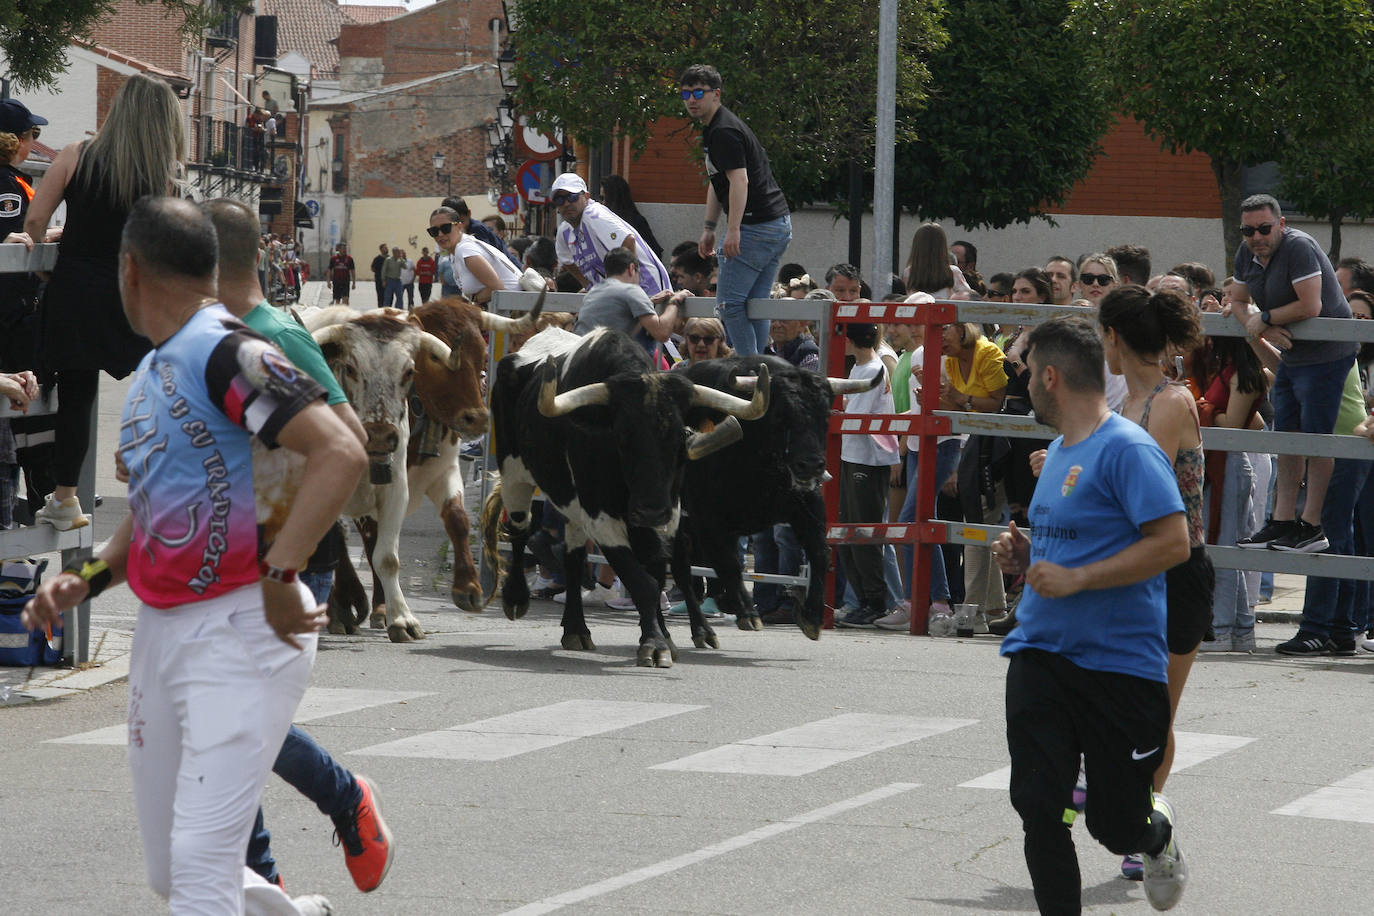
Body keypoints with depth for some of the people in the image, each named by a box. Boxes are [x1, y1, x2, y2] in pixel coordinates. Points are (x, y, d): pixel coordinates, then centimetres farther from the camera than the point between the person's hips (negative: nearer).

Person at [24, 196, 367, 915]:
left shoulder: (225, 354, -14)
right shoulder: (149, 375, 16)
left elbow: (340, 454, -25)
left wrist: (278, 575, -28)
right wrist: (86, 581, 11)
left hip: (241, 630, -9)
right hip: (160, 632, 9)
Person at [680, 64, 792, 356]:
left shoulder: (723, 132, -15)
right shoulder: (713, 129, 18)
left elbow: (739, 181, -24)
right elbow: (717, 183, 25)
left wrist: (733, 230, -29)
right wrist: (709, 228, 21)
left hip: (757, 226, -10)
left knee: (730, 301, -8)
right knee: (755, 303, 9)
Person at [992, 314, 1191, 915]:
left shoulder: (1128, 449, -13)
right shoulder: (1058, 452, 16)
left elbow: (1172, 543, -20)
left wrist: (1075, 578, -22)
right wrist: (1026, 556, 7)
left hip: (1119, 663, -7)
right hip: (1039, 655, 7)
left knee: (1117, 828, 2)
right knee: (1038, 808, -5)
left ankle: (1159, 832, 37)